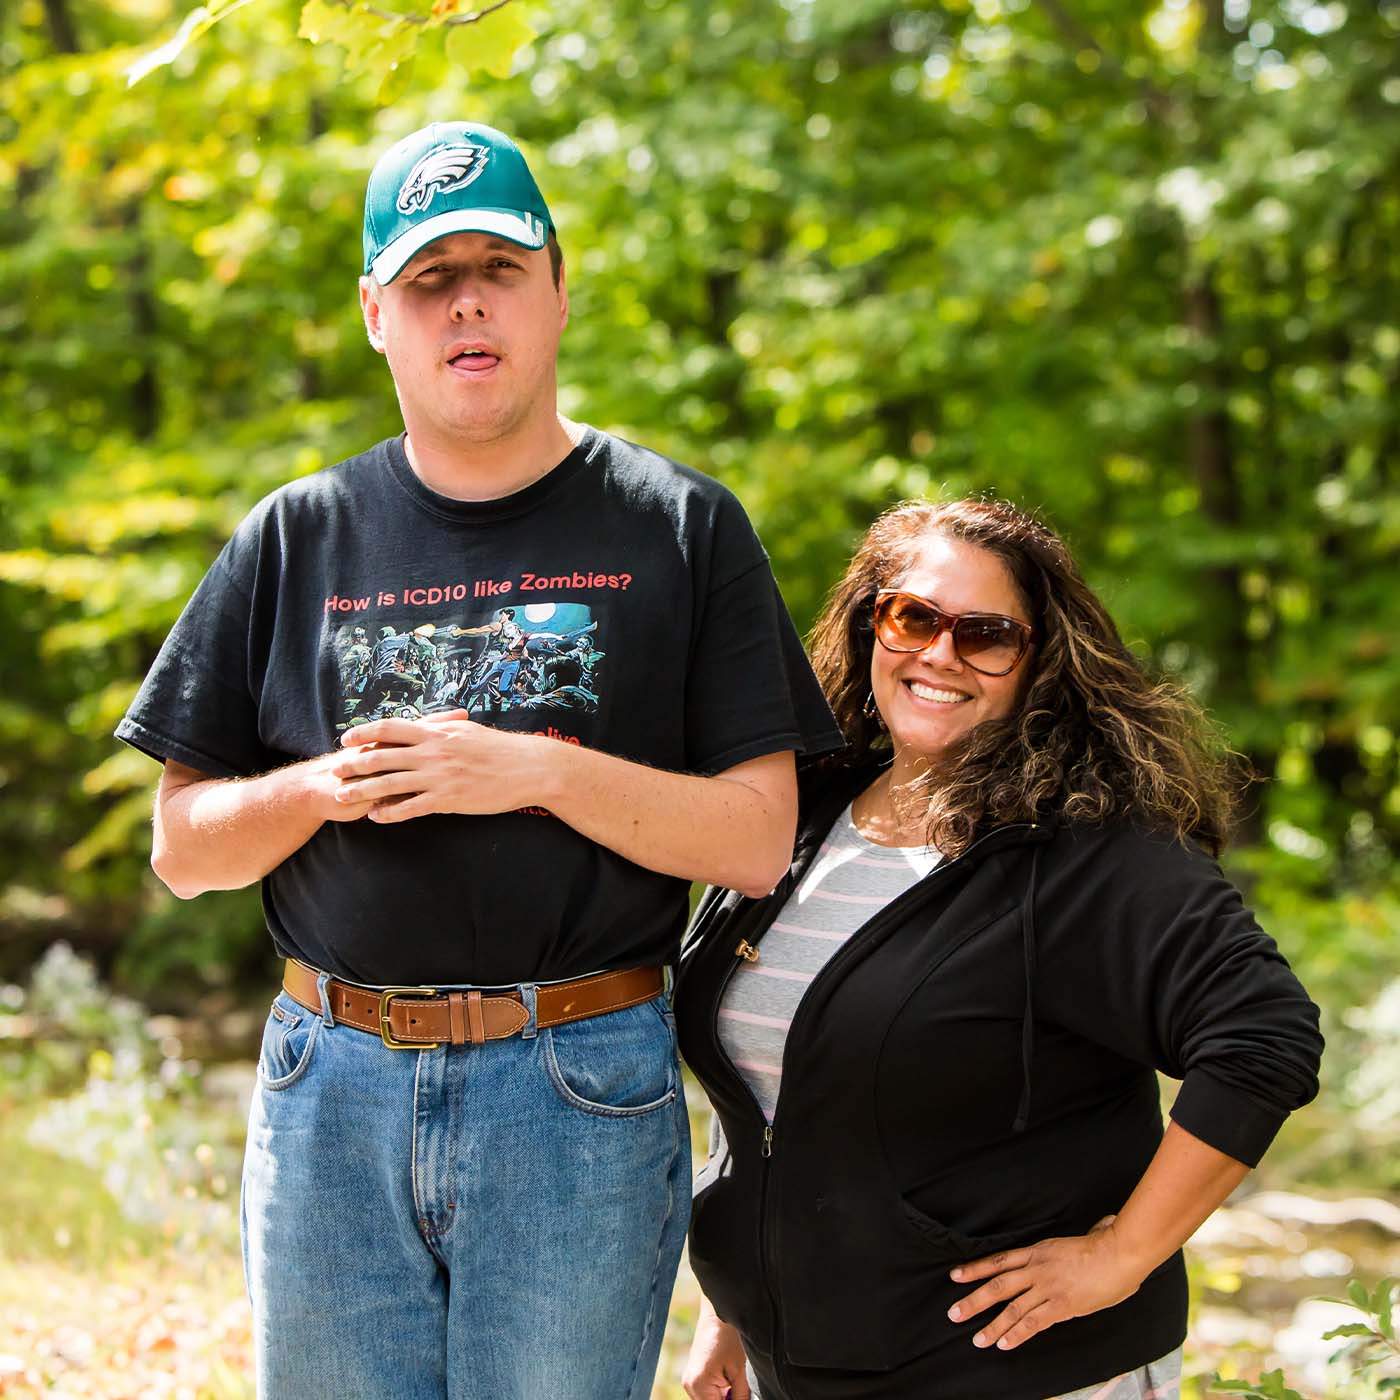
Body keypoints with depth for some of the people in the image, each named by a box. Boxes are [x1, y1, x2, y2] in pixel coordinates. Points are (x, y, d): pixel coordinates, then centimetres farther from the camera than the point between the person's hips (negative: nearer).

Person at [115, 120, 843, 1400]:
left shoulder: (681, 528, 3)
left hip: (581, 1097, -2)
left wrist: (540, 770, -16)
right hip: (331, 1087, 2)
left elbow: (758, 839, -3)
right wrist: (322, 788, -10)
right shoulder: (297, 539, 9)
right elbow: (181, 849, 10)